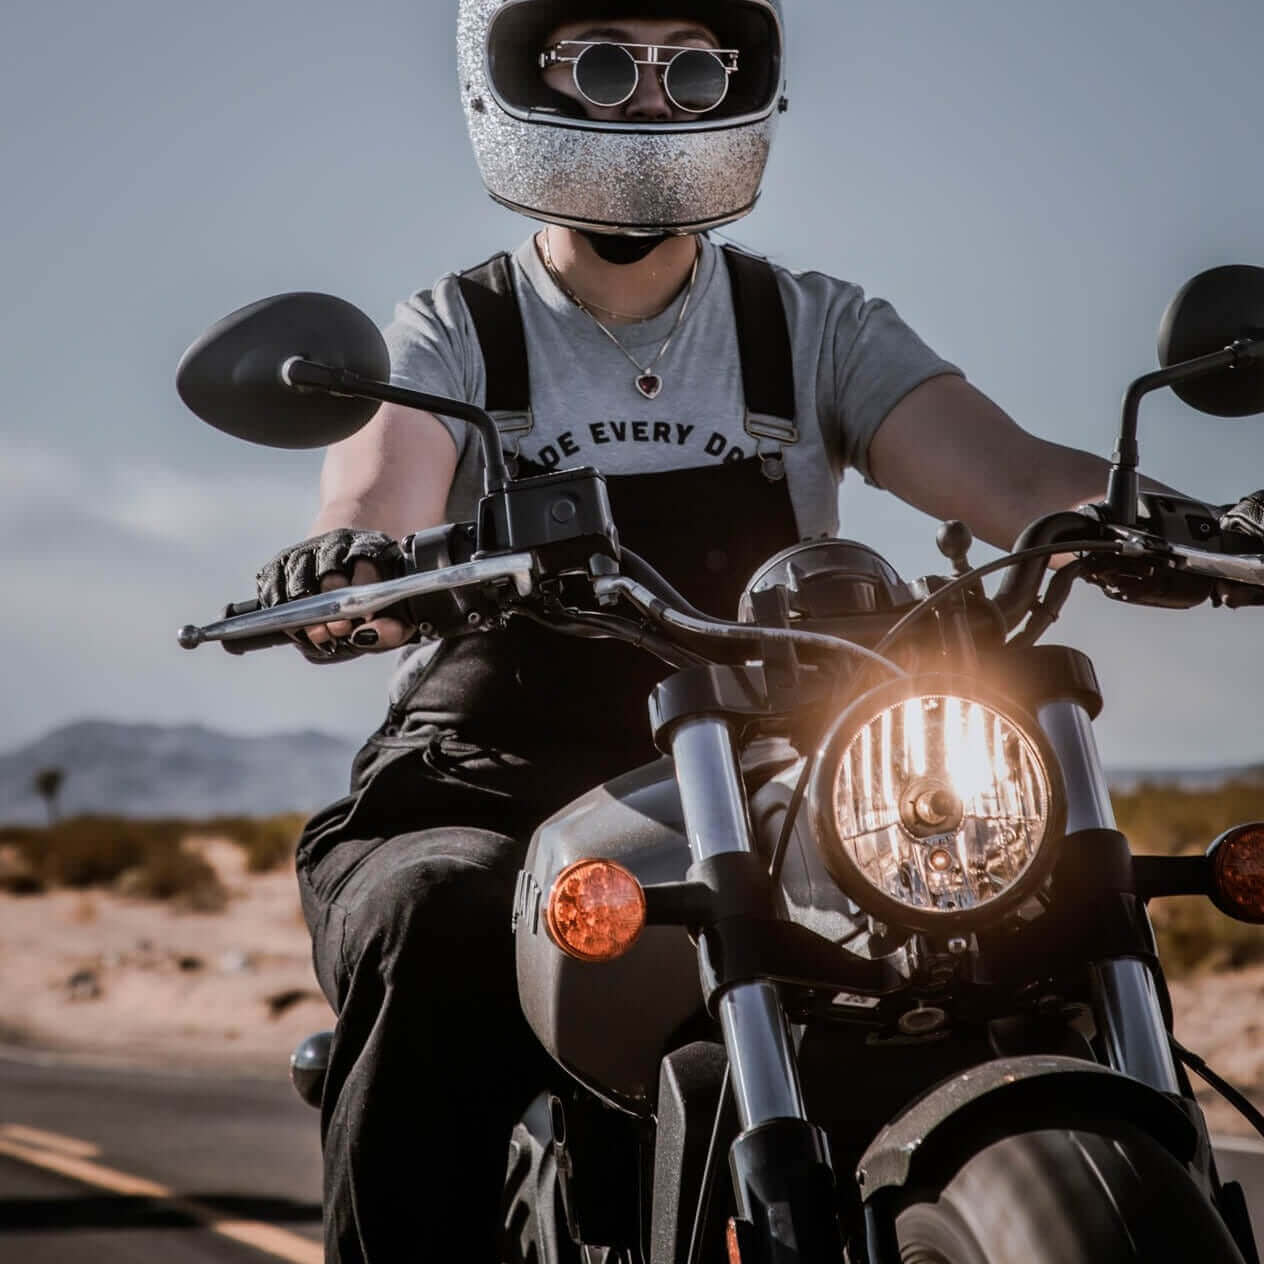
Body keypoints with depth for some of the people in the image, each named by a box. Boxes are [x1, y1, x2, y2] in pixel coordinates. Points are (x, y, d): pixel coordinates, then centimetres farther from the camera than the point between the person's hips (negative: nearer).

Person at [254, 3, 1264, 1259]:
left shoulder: (813, 330, 12)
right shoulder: (450, 336, 8)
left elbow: (1011, 474, -4)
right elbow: (373, 506, -14)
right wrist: (352, 563, -41)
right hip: (485, 805, -1)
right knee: (439, 925, -36)